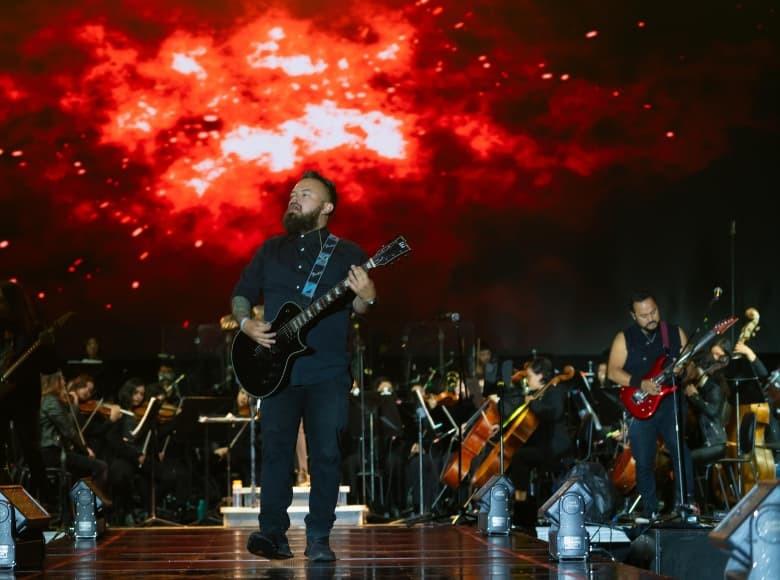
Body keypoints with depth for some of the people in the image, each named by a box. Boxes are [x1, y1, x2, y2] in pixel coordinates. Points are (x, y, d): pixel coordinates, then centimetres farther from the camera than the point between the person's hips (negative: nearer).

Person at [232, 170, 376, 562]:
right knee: (275, 449, -2)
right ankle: (273, 533, 0)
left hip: (328, 373, -2)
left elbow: (358, 308, -2)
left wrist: (366, 298, -25)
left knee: (326, 453, -3)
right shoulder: (271, 249, 14)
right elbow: (241, 294, 17)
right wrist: (246, 323, -3)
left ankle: (319, 538, 3)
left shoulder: (346, 253, 5)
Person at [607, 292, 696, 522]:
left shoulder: (676, 333, 7)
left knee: (680, 449, -18)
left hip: (671, 401, 0)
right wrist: (641, 384, -16)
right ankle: (650, 509, 15)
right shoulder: (624, 338, 2)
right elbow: (613, 371, -4)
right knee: (643, 461, 2)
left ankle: (685, 501, -9)